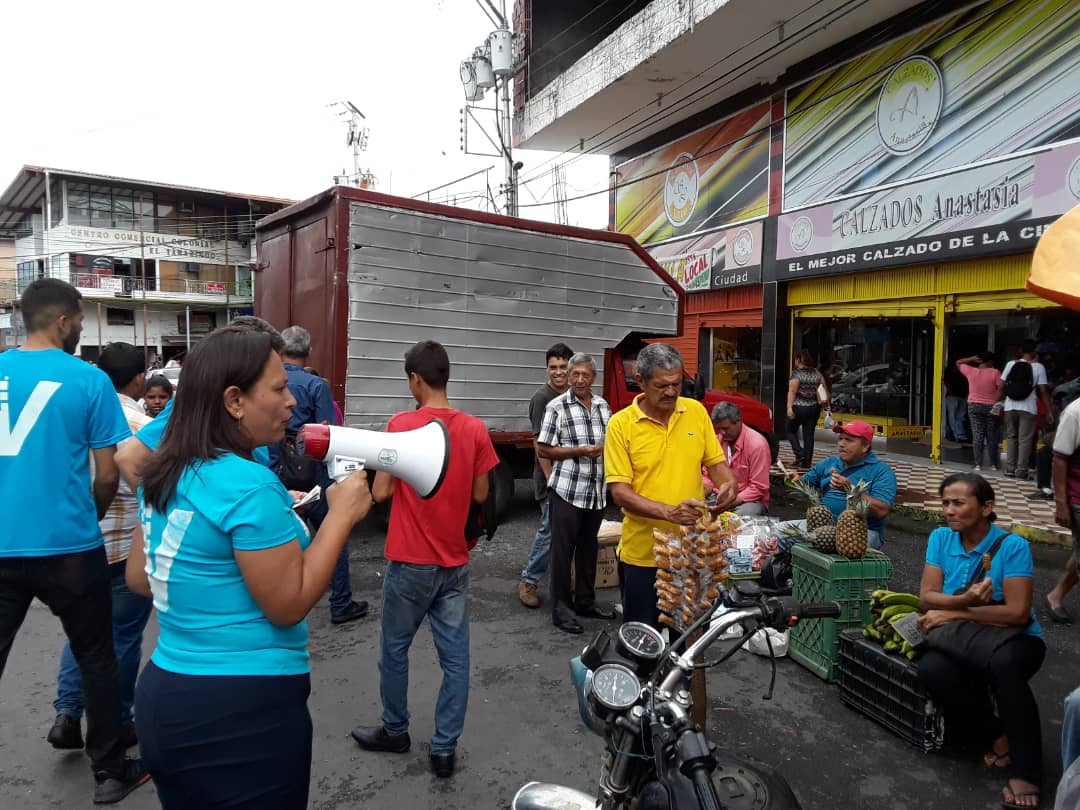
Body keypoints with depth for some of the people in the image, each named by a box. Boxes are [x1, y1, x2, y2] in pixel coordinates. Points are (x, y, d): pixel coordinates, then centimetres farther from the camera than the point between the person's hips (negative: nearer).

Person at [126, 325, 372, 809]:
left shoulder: (165, 476, 3)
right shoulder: (249, 485, -23)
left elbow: (138, 578, 14)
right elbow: (289, 605, -19)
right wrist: (342, 514, -15)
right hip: (242, 710, -8)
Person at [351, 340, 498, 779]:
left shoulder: (401, 424, -13)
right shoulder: (475, 429, -4)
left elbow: (381, 493, -10)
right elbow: (480, 495, 3)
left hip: (410, 561, -3)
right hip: (455, 562, 3)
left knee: (395, 649, 18)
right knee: (455, 655, 10)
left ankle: (395, 730, 35)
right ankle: (444, 747, 19)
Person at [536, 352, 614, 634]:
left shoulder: (602, 405, 10)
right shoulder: (557, 407, -7)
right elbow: (543, 450, -7)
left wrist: (603, 448, 0)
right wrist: (579, 451, -15)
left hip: (596, 492, 6)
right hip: (566, 491, -5)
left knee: (589, 549, 16)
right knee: (563, 550, 3)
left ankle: (585, 600, 30)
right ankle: (561, 608, 13)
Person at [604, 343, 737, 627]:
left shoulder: (696, 411, 1)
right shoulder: (621, 424, -11)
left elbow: (715, 463, 9)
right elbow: (619, 491, -14)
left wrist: (728, 484, -13)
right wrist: (668, 512, -27)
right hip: (643, 553, -3)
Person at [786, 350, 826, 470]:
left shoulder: (797, 374, -11)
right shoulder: (817, 373, 7)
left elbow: (792, 391, -18)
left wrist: (789, 407, -21)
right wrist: (820, 401, 19)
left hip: (799, 408, -5)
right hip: (814, 407, 5)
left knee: (791, 431, 13)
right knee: (809, 434, 8)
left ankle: (800, 454, -2)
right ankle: (807, 462, 10)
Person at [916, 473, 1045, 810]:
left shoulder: (1012, 546, -14)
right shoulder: (940, 538, -2)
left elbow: (1017, 613, -19)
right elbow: (926, 597, -6)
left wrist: (955, 613, -18)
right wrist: (963, 600, -26)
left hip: (1014, 639, -3)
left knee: (1003, 665, -38)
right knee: (931, 669, -29)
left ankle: (1026, 771, -22)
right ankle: (998, 738, -4)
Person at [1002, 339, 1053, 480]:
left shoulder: (1011, 364, 2)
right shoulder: (1038, 367, -4)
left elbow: (1002, 386, 2)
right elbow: (1043, 391, -6)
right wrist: (1049, 411, -1)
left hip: (1010, 407, 3)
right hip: (1028, 408, -2)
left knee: (1011, 438, 13)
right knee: (1025, 440, 3)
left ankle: (1010, 469, 13)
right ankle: (1021, 471, 3)